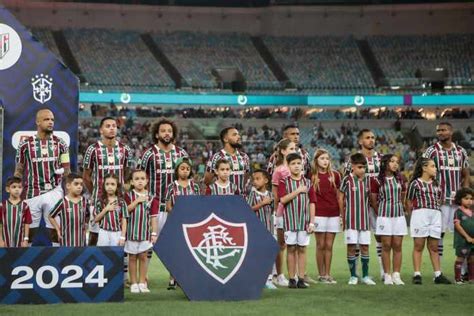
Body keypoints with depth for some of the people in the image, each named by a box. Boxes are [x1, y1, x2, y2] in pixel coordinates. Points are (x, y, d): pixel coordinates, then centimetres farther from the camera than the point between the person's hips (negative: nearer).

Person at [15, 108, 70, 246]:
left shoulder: (60, 143, 4)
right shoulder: (25, 144, 1)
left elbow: (66, 170, 9)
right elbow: (19, 171, 7)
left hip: (54, 192, 1)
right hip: (32, 193, 0)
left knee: (56, 229, 3)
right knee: (28, 231, 5)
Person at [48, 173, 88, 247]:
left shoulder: (84, 201, -1)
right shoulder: (63, 202, -13)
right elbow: (51, 217, -1)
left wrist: (84, 228, 8)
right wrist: (58, 230, -2)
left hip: (81, 239, 4)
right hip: (67, 240, -4)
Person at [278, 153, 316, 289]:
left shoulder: (307, 182, 7)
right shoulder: (284, 182, 1)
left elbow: (312, 203, 6)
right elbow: (283, 199, -14)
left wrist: (312, 222, 0)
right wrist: (298, 190, -15)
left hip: (304, 221, 2)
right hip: (290, 221, -2)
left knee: (302, 249, 4)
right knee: (291, 249, 2)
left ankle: (301, 279, 7)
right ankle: (291, 279, 7)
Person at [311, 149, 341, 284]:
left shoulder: (335, 175, 7)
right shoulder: (312, 176, 1)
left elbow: (338, 194, 12)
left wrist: (341, 212, 8)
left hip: (333, 213, 2)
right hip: (319, 213, -2)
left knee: (329, 246, 5)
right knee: (321, 245, 2)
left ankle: (328, 274, 10)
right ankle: (321, 275, 9)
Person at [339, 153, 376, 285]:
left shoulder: (368, 180, 6)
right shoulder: (347, 180, -6)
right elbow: (340, 198, 1)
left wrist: (372, 212, 9)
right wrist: (344, 214, 2)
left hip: (364, 218, 4)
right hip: (350, 219, -3)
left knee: (365, 246, 5)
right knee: (351, 247, -2)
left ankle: (365, 276, 13)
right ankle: (353, 276, 7)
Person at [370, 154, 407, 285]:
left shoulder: (399, 179, 10)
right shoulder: (377, 181, -3)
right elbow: (374, 200, 3)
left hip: (399, 215, 3)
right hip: (384, 216, -3)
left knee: (397, 246, 2)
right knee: (386, 246, -2)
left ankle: (396, 275, 5)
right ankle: (387, 275, 3)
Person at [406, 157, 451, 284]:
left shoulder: (435, 183, 17)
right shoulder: (415, 183, 0)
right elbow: (409, 202, 3)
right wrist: (412, 216, 3)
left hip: (435, 215, 5)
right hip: (420, 214, -5)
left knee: (434, 247, 7)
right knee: (418, 245, -3)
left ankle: (438, 275, 6)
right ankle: (417, 274, -3)